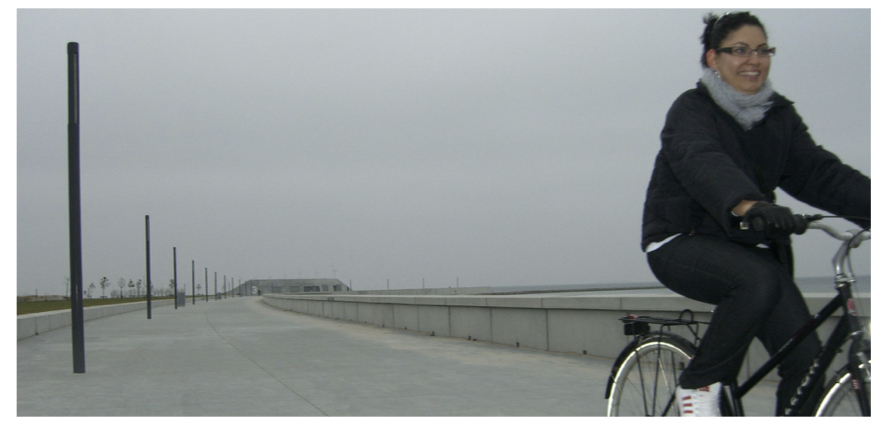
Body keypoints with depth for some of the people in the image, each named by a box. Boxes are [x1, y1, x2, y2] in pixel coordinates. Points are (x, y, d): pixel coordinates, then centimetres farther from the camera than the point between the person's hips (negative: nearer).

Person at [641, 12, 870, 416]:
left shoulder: (780, 116, 10)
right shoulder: (692, 110, -8)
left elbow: (818, 171, -3)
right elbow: (704, 163, -29)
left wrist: (869, 204, -22)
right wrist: (748, 205, -49)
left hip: (750, 246, 6)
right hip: (682, 242, -5)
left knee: (807, 360, -10)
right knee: (758, 281, -35)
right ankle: (699, 384, -17)